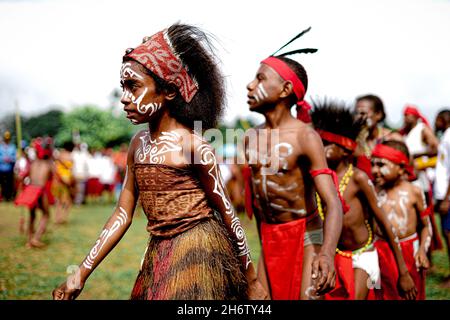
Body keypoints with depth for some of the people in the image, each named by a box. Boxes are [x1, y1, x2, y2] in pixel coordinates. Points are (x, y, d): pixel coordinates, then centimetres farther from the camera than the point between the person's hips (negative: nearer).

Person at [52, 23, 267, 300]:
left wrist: (251, 280, -3)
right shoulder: (138, 144, 4)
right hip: (158, 255, 6)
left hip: (199, 254, -6)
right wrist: (81, 275, 4)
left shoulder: (193, 146, -14)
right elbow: (123, 215, 6)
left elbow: (228, 215, -8)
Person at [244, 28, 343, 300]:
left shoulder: (305, 136, -16)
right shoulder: (250, 137, 3)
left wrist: (327, 253, -41)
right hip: (270, 239, 6)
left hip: (306, 235, -5)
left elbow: (334, 203, -25)